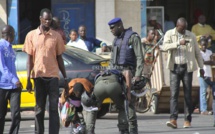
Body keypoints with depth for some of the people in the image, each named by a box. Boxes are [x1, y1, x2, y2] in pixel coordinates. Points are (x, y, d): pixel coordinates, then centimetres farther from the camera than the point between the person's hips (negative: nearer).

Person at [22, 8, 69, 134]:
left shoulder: (56, 36, 6)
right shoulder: (32, 35, 5)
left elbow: (59, 58, 10)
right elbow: (29, 58, 6)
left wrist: (65, 78, 7)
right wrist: (28, 79, -2)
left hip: (53, 76, 0)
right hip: (38, 76, 0)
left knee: (54, 108, -4)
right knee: (39, 108, 6)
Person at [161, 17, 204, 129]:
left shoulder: (191, 35, 7)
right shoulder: (169, 34, 3)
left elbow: (197, 52, 13)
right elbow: (164, 46, -13)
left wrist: (201, 67, 12)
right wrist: (178, 43, -23)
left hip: (187, 67, 1)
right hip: (175, 67, -1)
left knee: (188, 94, 1)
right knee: (174, 93, -10)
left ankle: (187, 120, 6)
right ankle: (173, 119, -16)